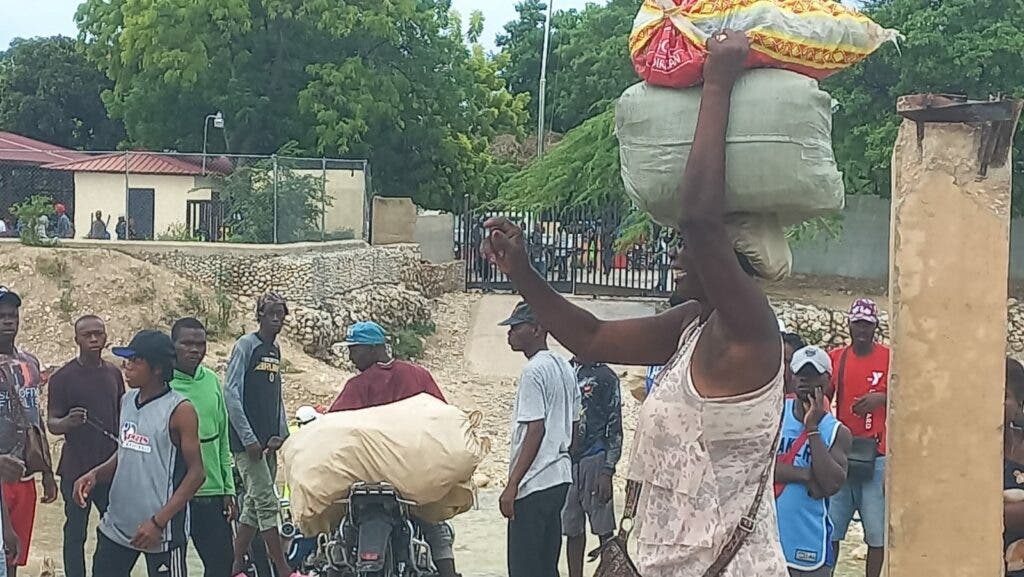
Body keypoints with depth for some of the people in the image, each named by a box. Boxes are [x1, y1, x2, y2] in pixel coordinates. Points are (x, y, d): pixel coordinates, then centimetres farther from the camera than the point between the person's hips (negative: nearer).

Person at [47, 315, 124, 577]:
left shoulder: (114, 373, 8)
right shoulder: (63, 377, -6)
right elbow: (51, 423, -6)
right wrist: (67, 422, -27)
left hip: (112, 467, 4)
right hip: (76, 469, -4)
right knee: (75, 533, 3)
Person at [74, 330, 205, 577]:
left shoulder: (180, 410, -12)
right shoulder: (127, 401, 8)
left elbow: (196, 473, -12)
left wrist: (159, 522, -18)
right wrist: (95, 475, -1)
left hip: (162, 530, -7)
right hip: (117, 523, 7)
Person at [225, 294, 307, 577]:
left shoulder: (275, 349, 16)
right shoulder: (246, 345, -7)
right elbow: (231, 392, -13)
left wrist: (280, 434, 6)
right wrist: (248, 438, -16)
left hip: (268, 443, 8)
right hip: (247, 441, -8)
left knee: (253, 505, 10)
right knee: (267, 503, -9)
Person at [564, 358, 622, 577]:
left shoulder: (605, 376, -3)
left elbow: (615, 427, -6)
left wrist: (607, 472, -12)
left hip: (594, 460, -5)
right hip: (564, 460, 5)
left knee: (603, 529, -2)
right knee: (572, 530, 9)